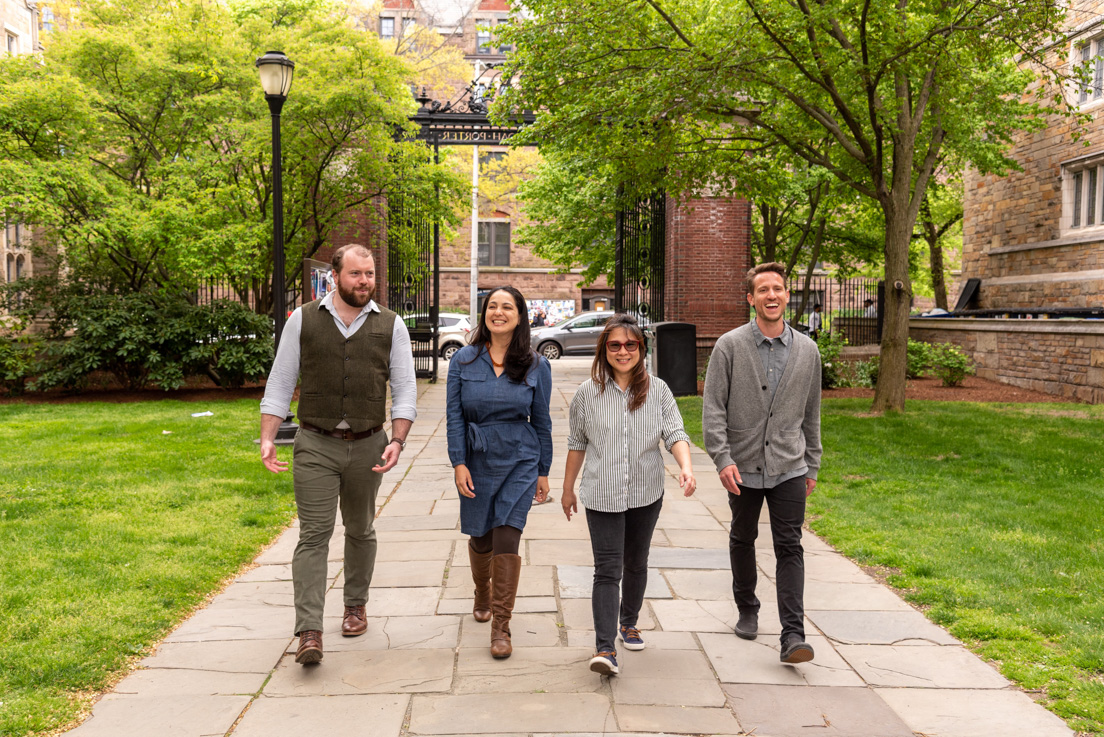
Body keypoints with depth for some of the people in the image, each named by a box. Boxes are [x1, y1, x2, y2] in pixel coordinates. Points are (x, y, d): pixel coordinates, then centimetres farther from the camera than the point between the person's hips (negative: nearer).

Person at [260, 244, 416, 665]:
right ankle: (309, 632, -9)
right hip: (315, 445, -2)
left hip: (367, 445, 2)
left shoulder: (390, 326, 4)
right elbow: (280, 383, 3)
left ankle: (356, 605, 34)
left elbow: (404, 389, 3)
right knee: (313, 535, -7)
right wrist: (267, 438, -6)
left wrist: (398, 441, -10)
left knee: (360, 531, 16)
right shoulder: (303, 320, 2)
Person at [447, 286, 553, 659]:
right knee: (480, 538, 14)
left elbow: (541, 421, 5)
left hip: (520, 462, -1)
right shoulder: (464, 360, -1)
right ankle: (482, 595, 44)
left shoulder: (536, 366, -1)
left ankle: (501, 627, -1)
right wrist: (459, 463, -8)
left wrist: (543, 471, 7)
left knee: (506, 540, -9)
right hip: (476, 461, 1)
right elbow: (454, 415, -1)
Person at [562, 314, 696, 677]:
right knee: (608, 569, -9)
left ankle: (629, 622, 39)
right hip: (602, 495, -2)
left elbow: (675, 433, -5)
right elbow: (577, 443, 9)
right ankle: (605, 647, -11)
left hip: (645, 494, 2)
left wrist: (685, 466, -24)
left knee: (636, 564, 17)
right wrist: (568, 488, 13)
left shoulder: (658, 390, 1)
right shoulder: (588, 392, 0)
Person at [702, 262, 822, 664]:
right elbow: (712, 408, -7)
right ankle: (747, 609, 36)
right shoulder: (729, 346, -5)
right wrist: (722, 458, -16)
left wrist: (812, 466, 13)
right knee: (742, 541, 15)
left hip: (789, 469, 1)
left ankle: (793, 635, -4)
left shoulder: (807, 351, 3)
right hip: (743, 467, 0)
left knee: (789, 548, -4)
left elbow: (812, 414, 11)